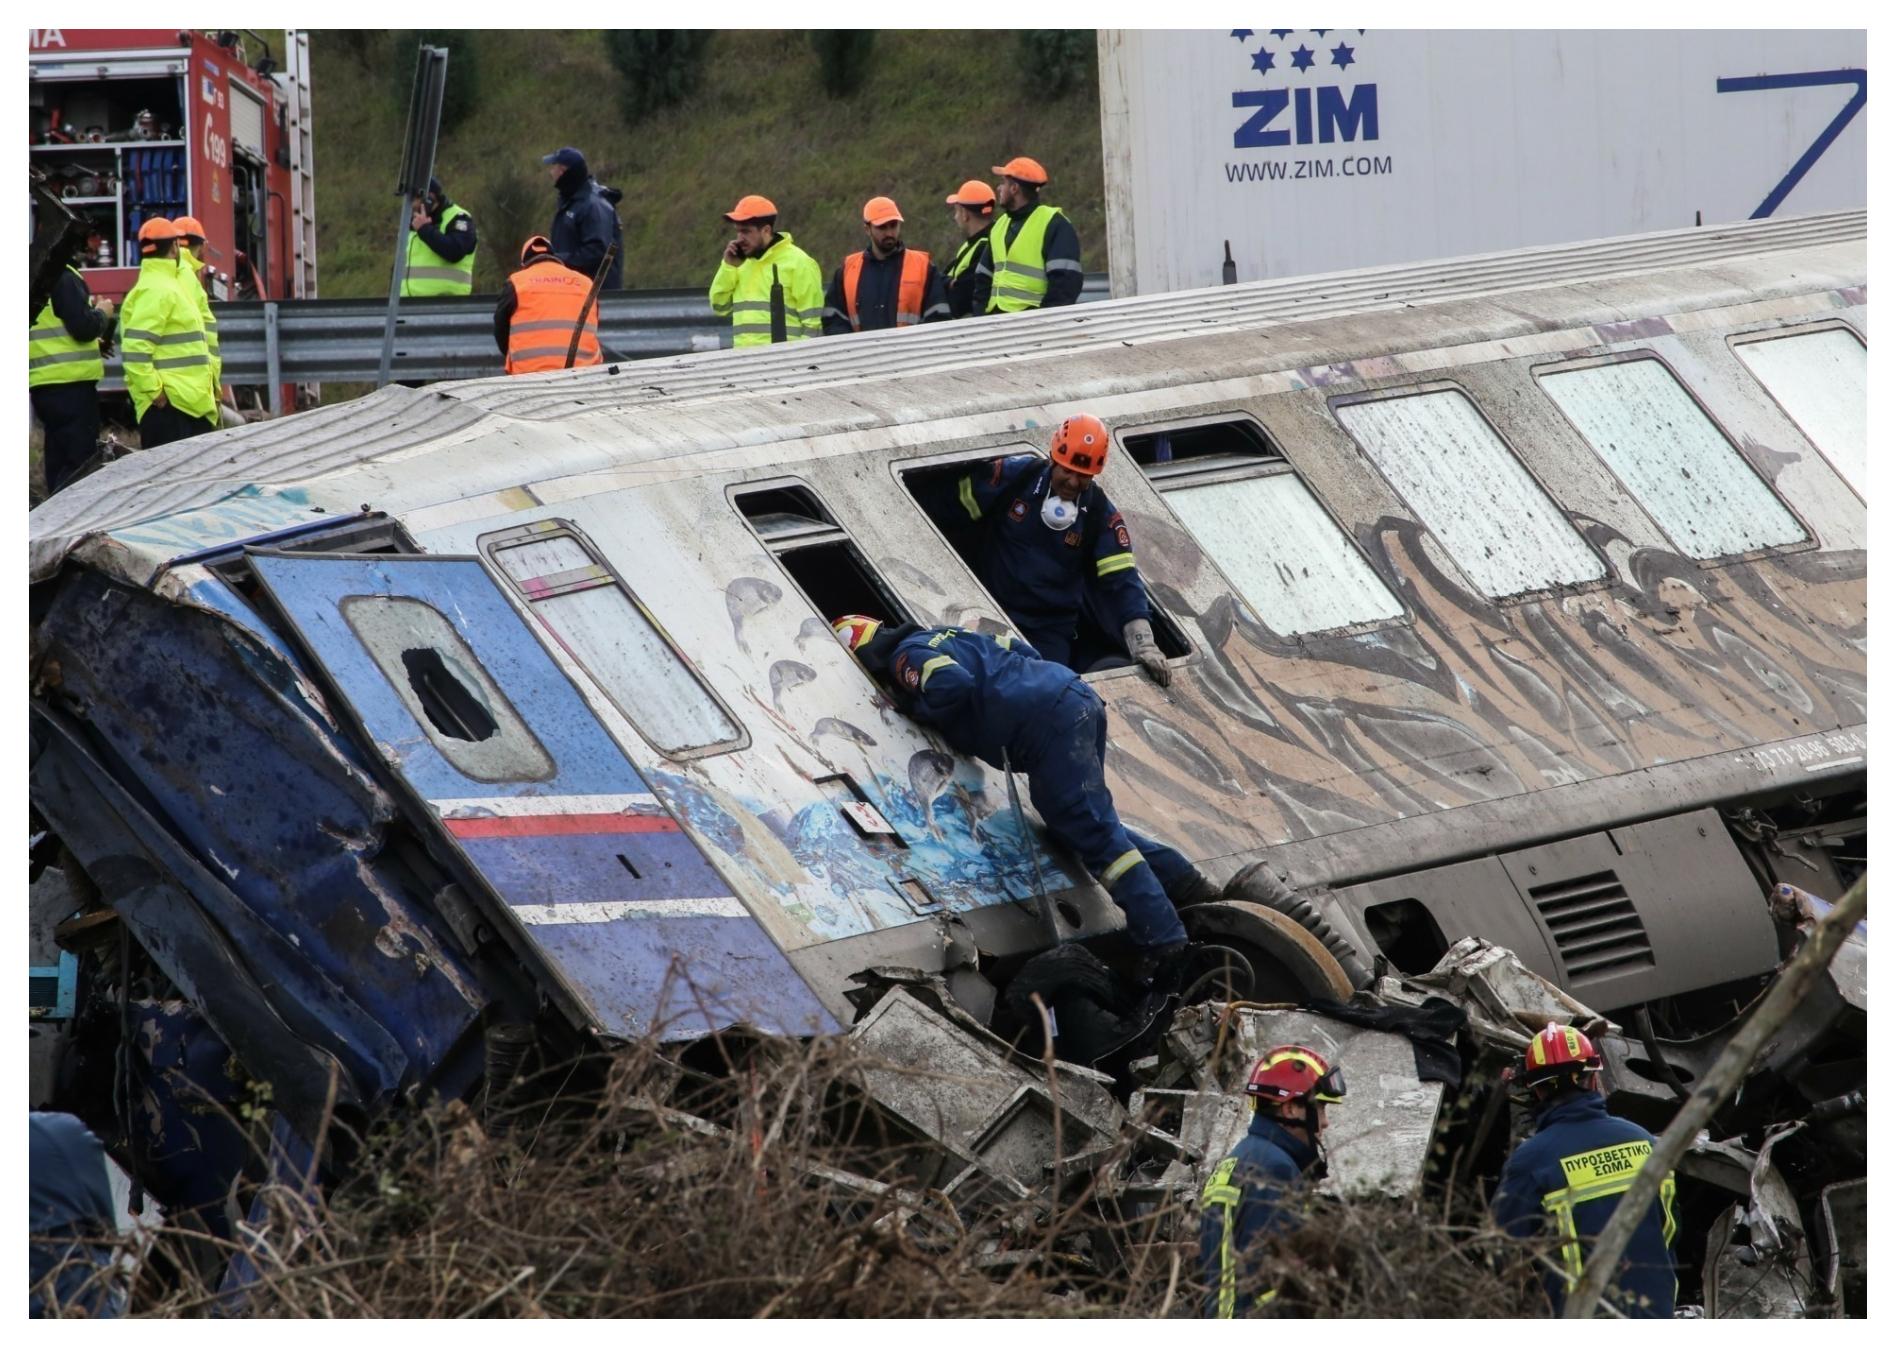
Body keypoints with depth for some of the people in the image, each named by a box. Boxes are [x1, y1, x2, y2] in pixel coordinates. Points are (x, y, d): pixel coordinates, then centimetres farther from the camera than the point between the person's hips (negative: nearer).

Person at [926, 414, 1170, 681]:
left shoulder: (1100, 513, -6)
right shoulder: (1013, 476, -9)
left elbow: (1121, 579, -10)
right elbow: (945, 512, 0)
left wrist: (1144, 644, -21)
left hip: (1052, 632, 1)